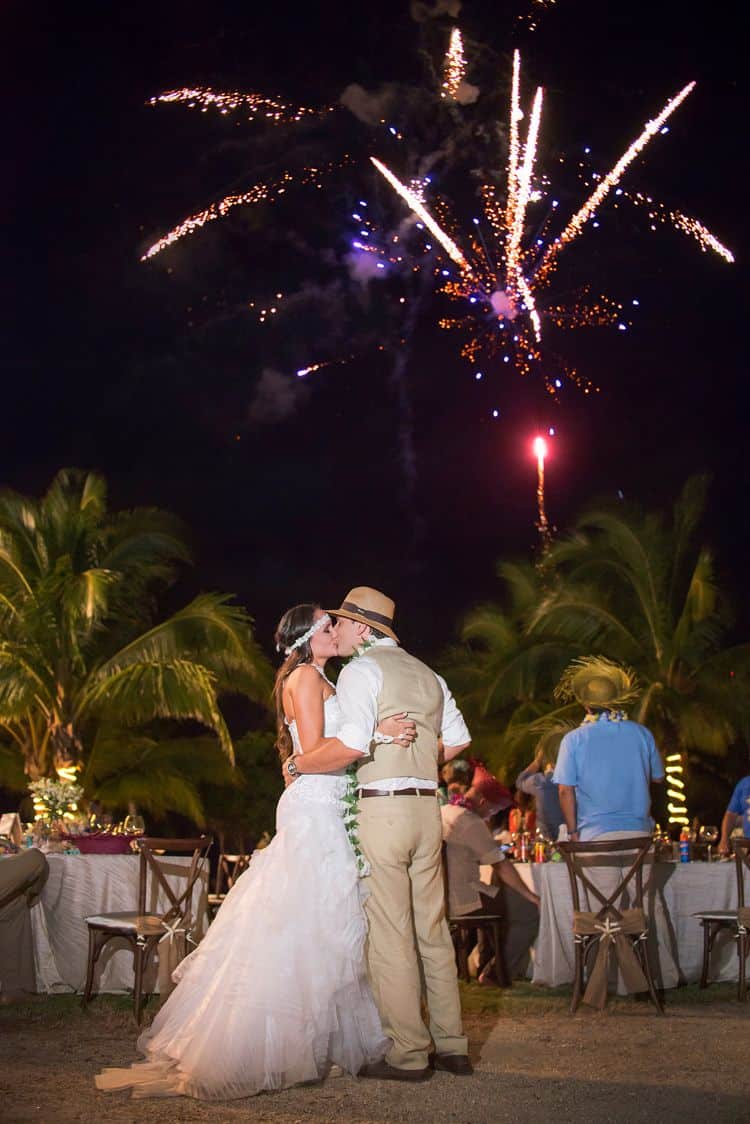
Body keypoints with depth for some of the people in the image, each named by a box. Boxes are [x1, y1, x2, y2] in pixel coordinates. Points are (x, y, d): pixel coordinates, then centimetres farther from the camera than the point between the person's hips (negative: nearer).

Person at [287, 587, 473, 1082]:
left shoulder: (361, 669, -7)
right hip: (426, 806, 8)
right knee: (433, 929, 12)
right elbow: (458, 740, 16)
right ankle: (452, 1045, 17)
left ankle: (408, 1055, 1)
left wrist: (298, 764, -7)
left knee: (391, 935, -3)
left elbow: (352, 745, -20)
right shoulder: (427, 674, 17)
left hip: (382, 808, -7)